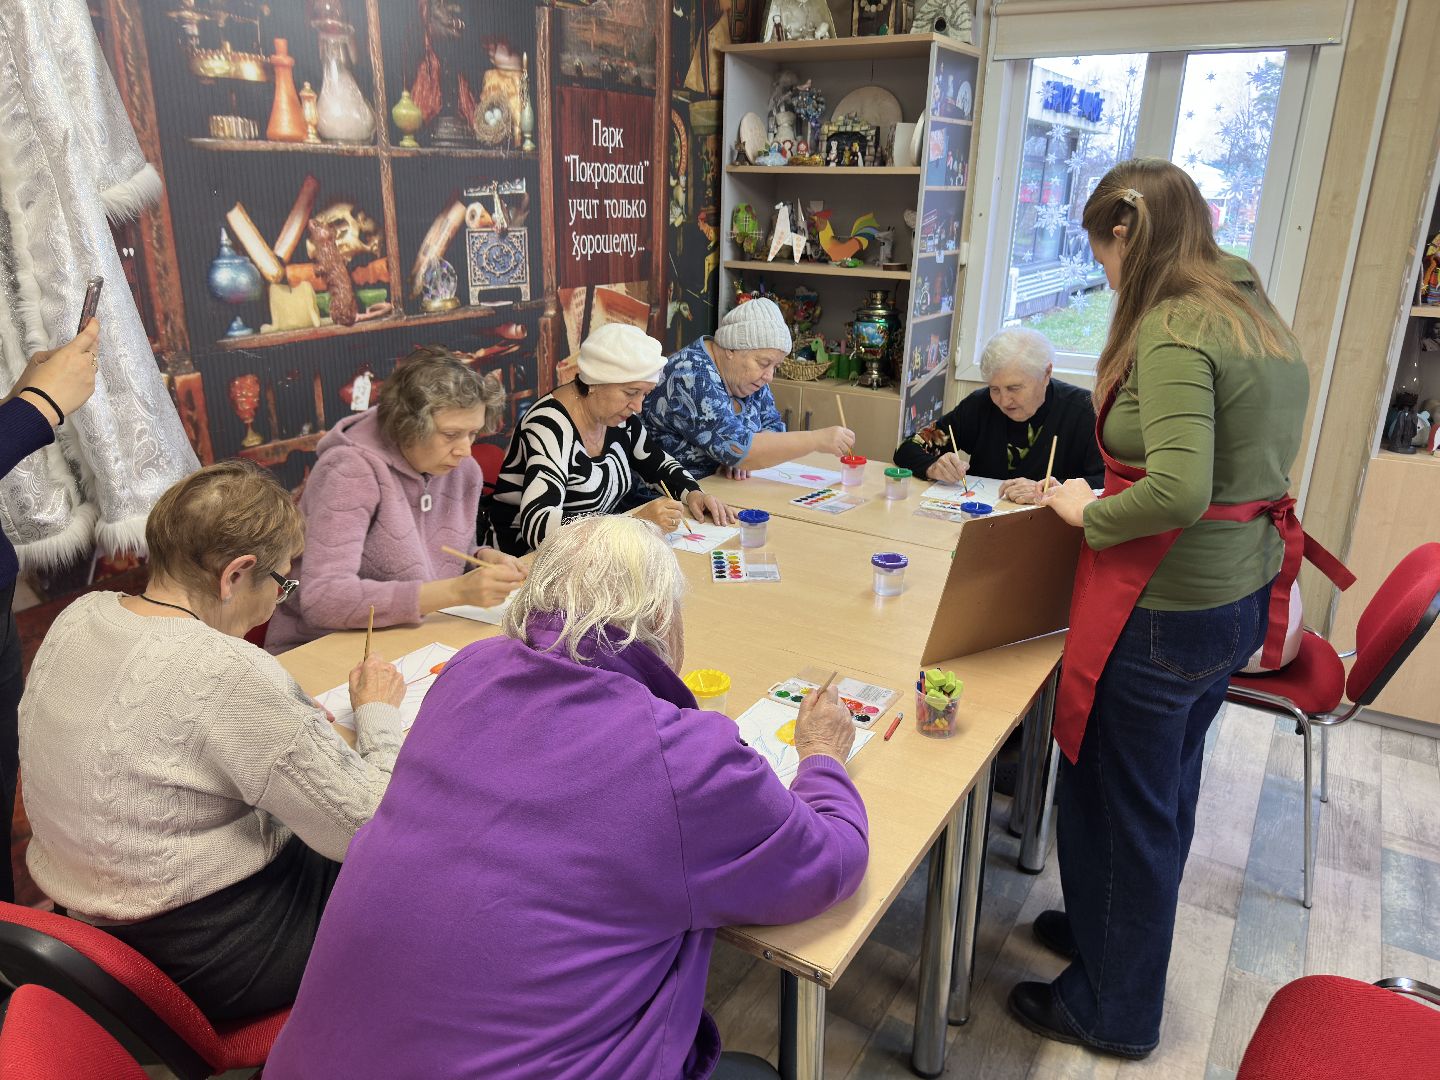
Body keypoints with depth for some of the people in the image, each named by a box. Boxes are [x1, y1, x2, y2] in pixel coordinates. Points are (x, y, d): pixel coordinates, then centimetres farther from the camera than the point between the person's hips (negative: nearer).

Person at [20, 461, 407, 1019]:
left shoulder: (79, 616, -5)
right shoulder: (230, 674, -30)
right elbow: (370, 827, -25)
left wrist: (293, 715, 3)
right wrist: (378, 711, -8)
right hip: (210, 956, -8)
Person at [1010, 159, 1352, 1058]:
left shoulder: (1173, 329, -20)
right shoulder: (1261, 317, 9)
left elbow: (1178, 492, -30)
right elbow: (1239, 464, 11)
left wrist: (1089, 513, -13)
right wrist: (1111, 497, 6)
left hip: (1168, 609, -9)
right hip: (1240, 596, 9)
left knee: (1119, 806, 8)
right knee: (1168, 792, 24)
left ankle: (1112, 1009, 28)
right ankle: (1114, 927, 46)